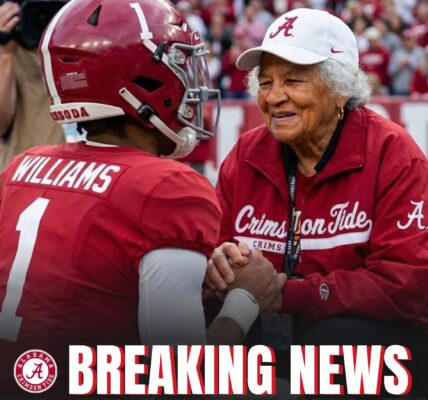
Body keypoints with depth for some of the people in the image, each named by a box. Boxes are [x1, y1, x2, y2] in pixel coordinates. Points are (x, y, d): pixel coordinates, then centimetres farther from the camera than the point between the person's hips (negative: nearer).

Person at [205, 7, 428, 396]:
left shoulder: (390, 152, -11)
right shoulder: (247, 155, 5)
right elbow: (213, 245, 7)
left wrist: (284, 293, -24)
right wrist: (218, 265, -19)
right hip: (272, 336, 4)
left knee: (335, 338, -36)